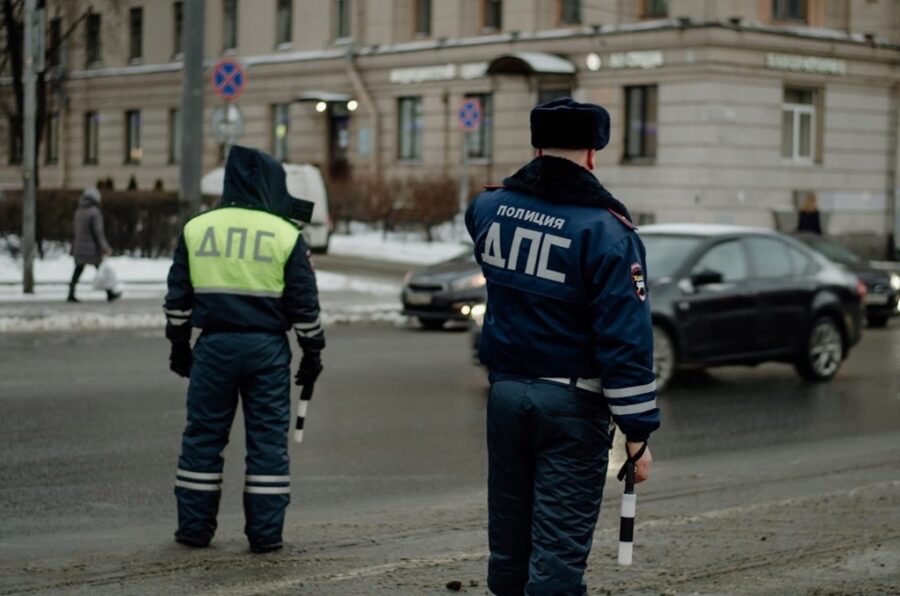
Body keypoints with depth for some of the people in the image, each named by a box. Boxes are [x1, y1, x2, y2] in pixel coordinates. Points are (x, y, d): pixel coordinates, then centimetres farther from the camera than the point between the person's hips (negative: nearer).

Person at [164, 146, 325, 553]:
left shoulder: (196, 229, 5)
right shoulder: (285, 235, -2)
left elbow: (178, 296, 9)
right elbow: (304, 305, 0)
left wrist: (179, 345, 18)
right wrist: (312, 353, 9)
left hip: (214, 344, 2)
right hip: (267, 347, -2)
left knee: (203, 434, 9)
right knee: (268, 437, 4)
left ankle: (195, 527, 13)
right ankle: (265, 533, 5)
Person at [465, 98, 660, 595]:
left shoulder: (489, 206, 2)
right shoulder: (605, 229, -15)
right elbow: (626, 341, -18)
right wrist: (638, 433, -13)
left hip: (505, 392, 6)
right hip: (571, 405, -5)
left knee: (509, 537, 17)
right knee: (559, 551, -2)